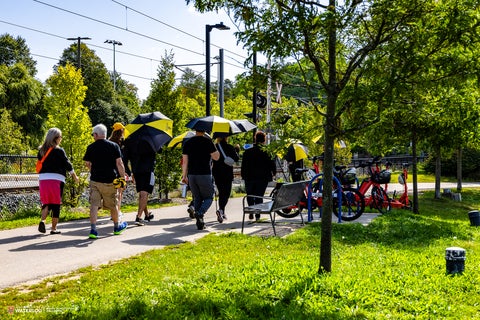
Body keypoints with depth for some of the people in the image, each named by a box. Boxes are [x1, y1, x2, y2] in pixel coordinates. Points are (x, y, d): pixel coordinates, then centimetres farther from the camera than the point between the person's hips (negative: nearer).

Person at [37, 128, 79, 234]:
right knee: (56, 204, 5)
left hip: (43, 178, 4)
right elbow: (67, 164, -2)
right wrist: (75, 176, 11)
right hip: (56, 179, -4)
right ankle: (54, 228, 8)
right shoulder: (59, 151, -6)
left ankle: (42, 221, -10)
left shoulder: (41, 150, 8)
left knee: (46, 202, 15)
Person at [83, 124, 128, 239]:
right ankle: (117, 227, 33)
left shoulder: (91, 147, 0)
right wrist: (123, 177, -2)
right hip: (110, 181, 1)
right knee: (113, 205, 15)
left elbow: (87, 164, 7)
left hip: (95, 180, 0)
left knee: (94, 204, -1)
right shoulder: (114, 146, -2)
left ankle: (93, 229, -12)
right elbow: (119, 163, -7)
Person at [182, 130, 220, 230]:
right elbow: (216, 157, -6)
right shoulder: (208, 141, -6)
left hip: (191, 175, 4)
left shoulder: (188, 143, 8)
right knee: (208, 197, 9)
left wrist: (184, 175, 10)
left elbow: (185, 161, 6)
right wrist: (216, 149, 12)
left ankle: (200, 223, 12)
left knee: (197, 198, 15)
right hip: (205, 175, -4)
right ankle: (200, 213, -17)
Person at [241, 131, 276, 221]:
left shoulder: (247, 152, -2)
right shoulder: (267, 152, -7)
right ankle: (257, 215, 3)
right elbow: (272, 165, -1)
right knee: (259, 196, 7)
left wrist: (243, 175, 8)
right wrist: (273, 174, 15)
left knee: (250, 195, 16)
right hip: (263, 178, -1)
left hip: (250, 178, 1)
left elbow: (244, 166, 0)